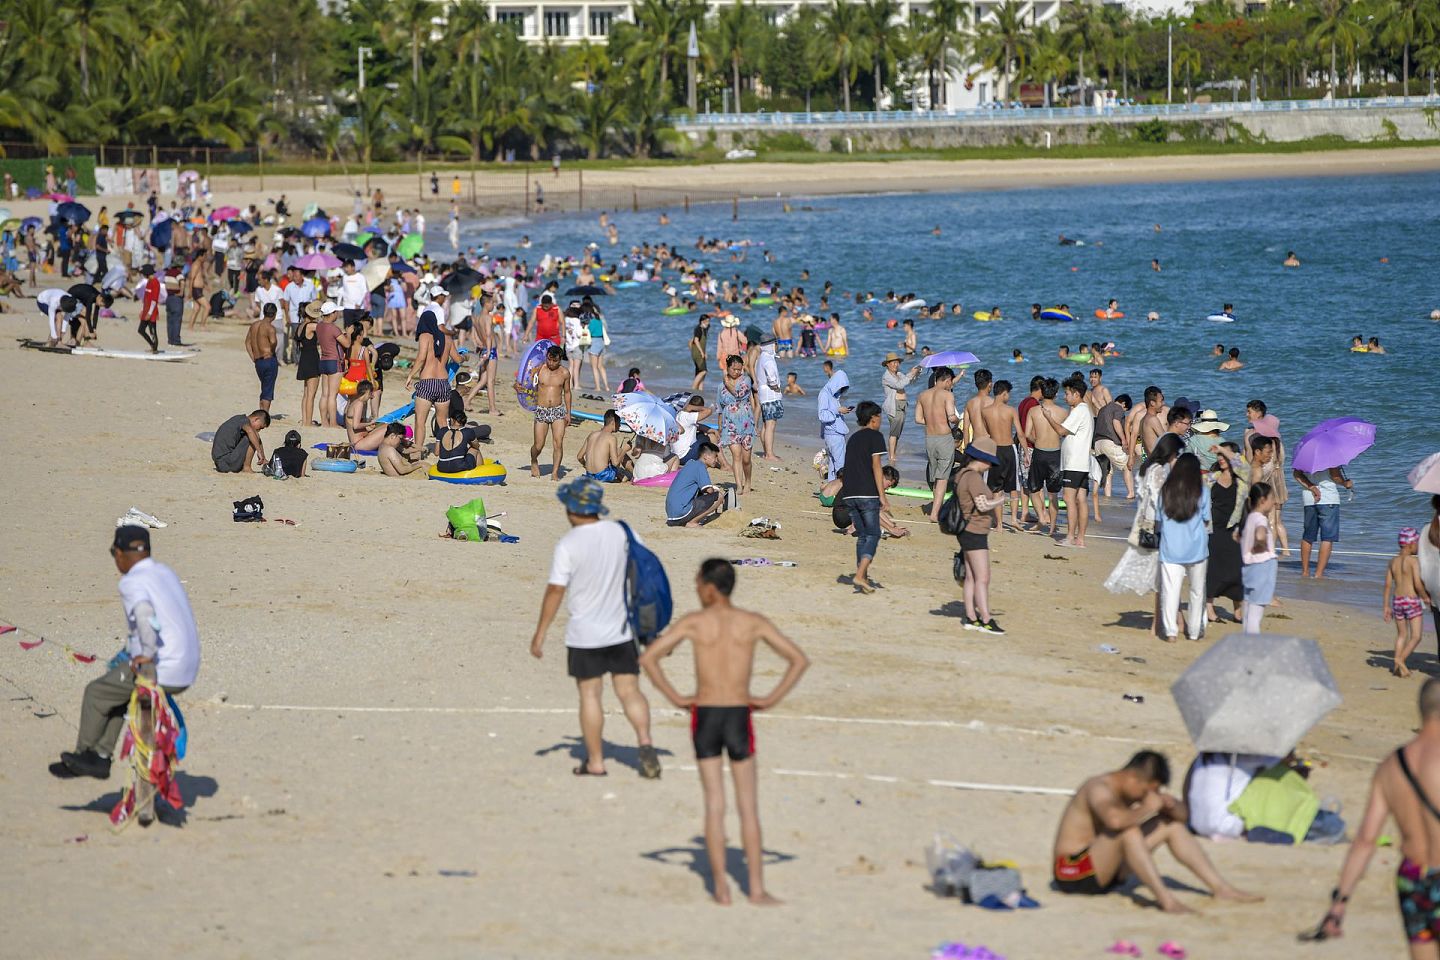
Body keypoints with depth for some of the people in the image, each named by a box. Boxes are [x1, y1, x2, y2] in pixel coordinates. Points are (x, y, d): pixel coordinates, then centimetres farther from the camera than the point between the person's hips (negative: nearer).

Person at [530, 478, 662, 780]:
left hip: (585, 635, -4)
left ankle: (595, 762, 11)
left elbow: (555, 591, -14)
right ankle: (645, 743, -14)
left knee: (590, 695, 6)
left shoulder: (568, 545, -14)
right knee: (629, 691, 7)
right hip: (622, 630, 4)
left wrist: (540, 634, -5)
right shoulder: (622, 533, -1)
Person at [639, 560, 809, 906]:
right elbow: (799, 660, -1)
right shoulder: (753, 623, 0)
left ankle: (721, 889, 7)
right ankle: (757, 888, 7)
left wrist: (675, 697, -4)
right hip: (739, 717, 0)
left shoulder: (693, 622, -4)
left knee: (714, 805, 6)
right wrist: (771, 698, 1)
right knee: (748, 807, 8)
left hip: (705, 717, 0)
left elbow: (648, 658, -11)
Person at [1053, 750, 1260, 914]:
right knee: (1129, 832, -35)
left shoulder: (1141, 788, 6)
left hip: (1104, 874, 9)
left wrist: (1171, 804, -12)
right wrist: (1148, 809, -28)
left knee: (1172, 826, 7)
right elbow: (1115, 820, -45)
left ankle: (1220, 888, 4)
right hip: (1074, 874, -9)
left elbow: (1183, 815, 12)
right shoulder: (1100, 788, -22)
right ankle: (1166, 900, -42)